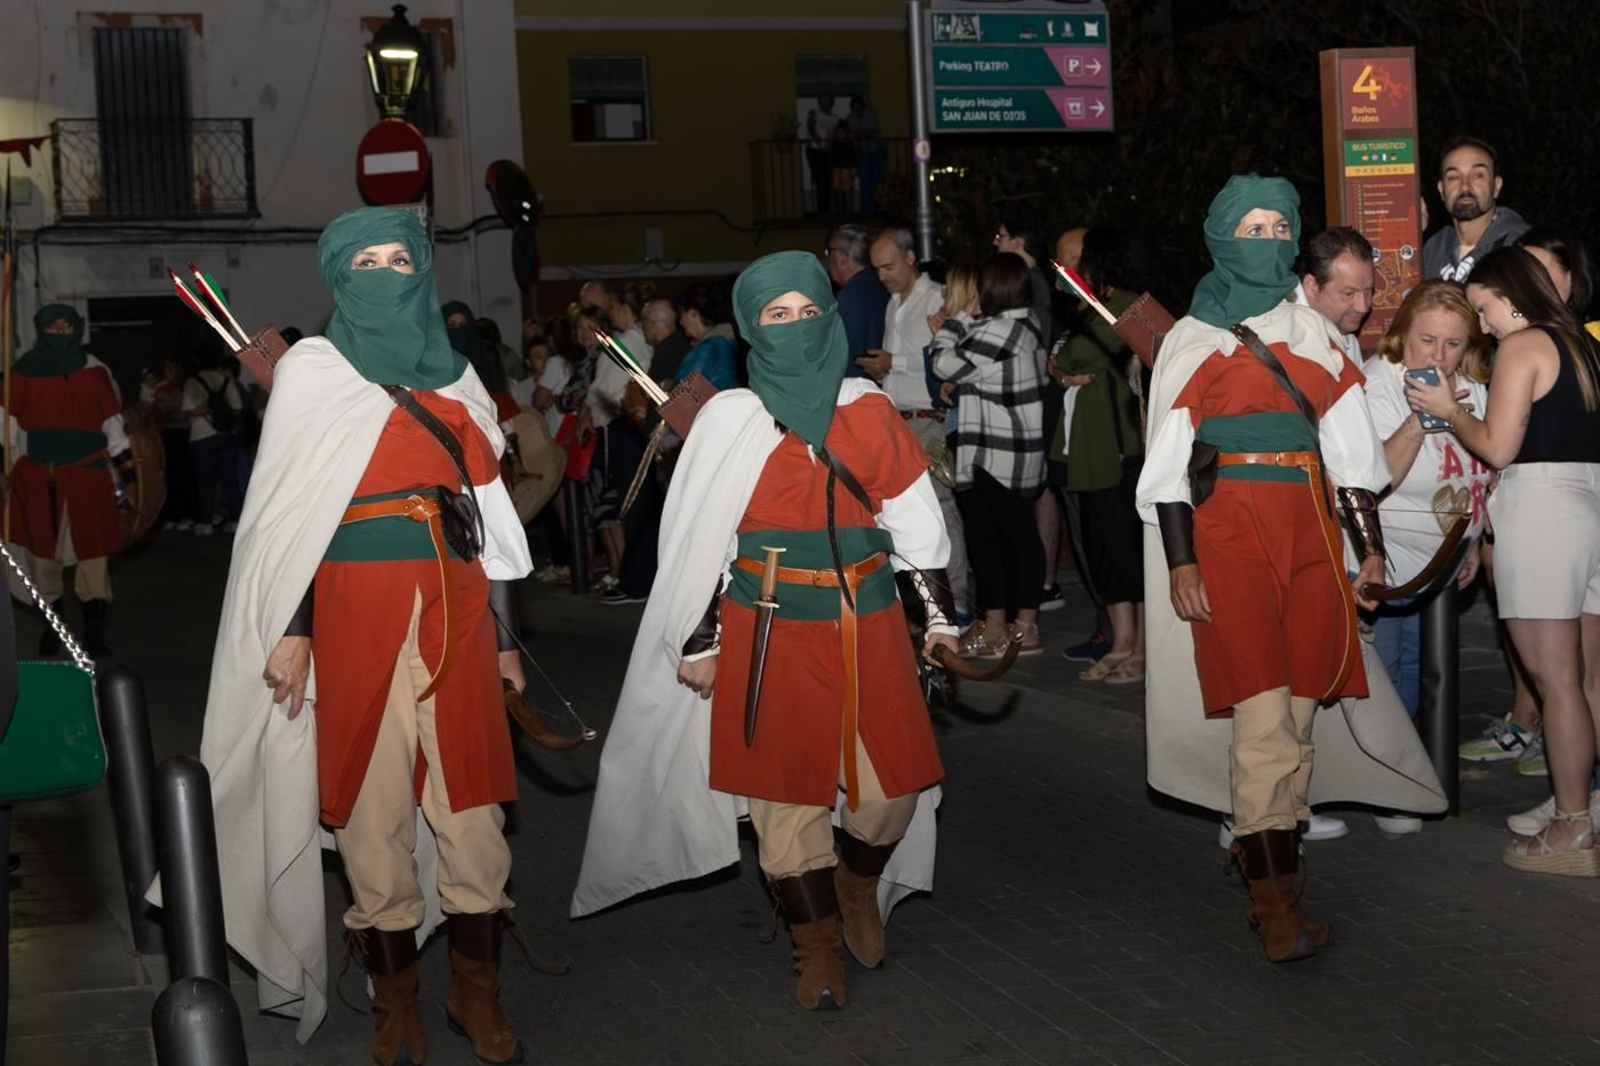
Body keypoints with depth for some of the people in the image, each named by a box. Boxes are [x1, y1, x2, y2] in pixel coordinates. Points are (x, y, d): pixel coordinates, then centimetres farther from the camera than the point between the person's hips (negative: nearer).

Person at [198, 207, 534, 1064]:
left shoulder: (455, 376, 15)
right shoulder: (310, 372, 6)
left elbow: (490, 510, 15)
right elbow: (291, 512, 1)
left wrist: (503, 634, 12)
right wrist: (293, 630, -8)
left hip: (455, 608, 3)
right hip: (356, 612, -3)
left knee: (472, 804, 2)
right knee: (373, 808, 1)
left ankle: (476, 992, 16)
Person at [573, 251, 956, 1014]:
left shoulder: (867, 410, 6)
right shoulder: (730, 417, 0)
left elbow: (914, 515, 9)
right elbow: (698, 539, 0)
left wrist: (938, 614, 7)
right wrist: (698, 641, -2)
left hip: (867, 627, 2)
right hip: (769, 634, -2)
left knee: (893, 787, 2)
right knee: (787, 792, 2)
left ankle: (859, 887, 33)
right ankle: (817, 949, 19)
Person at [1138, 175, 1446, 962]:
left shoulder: (1314, 334, 15)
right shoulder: (1191, 340, 3)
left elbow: (1349, 446, 15)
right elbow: (1169, 461, -1)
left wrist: (1369, 544, 9)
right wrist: (1181, 562, -9)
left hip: (1309, 531, 5)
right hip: (1229, 534, -4)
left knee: (1299, 715, 4)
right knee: (1264, 714, -11)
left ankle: (1264, 868, 16)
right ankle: (1276, 904, -8)